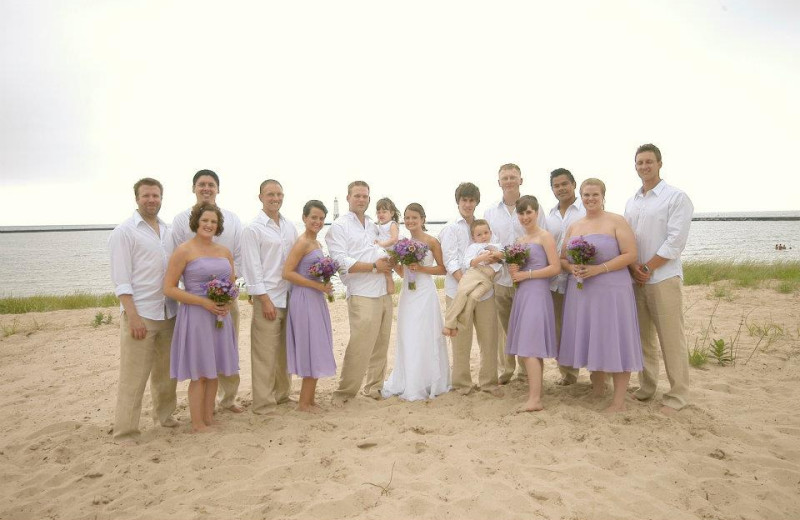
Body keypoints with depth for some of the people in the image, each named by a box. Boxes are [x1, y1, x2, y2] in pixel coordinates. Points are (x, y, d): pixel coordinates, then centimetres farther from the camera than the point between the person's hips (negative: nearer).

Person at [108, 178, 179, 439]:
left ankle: (163, 414, 34)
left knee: (166, 370, 16)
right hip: (139, 314, -6)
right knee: (133, 376, -1)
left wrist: (179, 304, 8)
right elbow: (120, 278, -10)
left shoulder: (166, 230, 12)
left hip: (168, 312, 6)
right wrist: (133, 316, -16)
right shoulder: (125, 231, -5)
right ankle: (125, 431, 10)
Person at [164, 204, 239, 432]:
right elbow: (169, 288, -10)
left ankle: (209, 419, 25)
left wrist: (228, 301, -5)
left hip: (220, 316, 6)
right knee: (199, 374, 2)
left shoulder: (224, 251, 9)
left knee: (214, 371, 12)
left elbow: (233, 283, 18)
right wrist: (203, 302, -18)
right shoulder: (184, 251, -7)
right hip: (196, 316, -6)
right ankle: (198, 425, 14)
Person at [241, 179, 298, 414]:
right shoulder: (253, 229, -4)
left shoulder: (290, 227, 13)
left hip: (291, 297, 6)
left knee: (285, 351, 14)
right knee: (265, 355, -1)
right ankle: (263, 404, 9)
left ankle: (282, 395, 27)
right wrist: (265, 300, -13)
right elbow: (252, 268, -9)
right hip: (268, 299, -6)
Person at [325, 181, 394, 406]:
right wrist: (374, 266, -13)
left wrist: (389, 262, 5)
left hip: (384, 292, 7)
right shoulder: (339, 226, -2)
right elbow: (342, 262, -13)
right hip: (362, 295, -7)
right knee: (360, 346, -9)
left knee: (381, 344, 10)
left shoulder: (373, 225, 19)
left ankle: (374, 386, 23)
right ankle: (345, 392, 4)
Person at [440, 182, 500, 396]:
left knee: (489, 337, 5)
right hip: (458, 292, -4)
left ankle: (488, 381, 19)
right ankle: (462, 383, 16)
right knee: (461, 340, 2)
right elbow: (450, 261, -7)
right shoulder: (451, 228, 2)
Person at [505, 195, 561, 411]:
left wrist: (526, 275, -13)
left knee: (530, 348, -12)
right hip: (522, 294, 8)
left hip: (537, 294, -7)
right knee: (526, 348, 6)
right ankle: (535, 392, 11)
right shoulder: (520, 240, 18)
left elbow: (555, 268, -12)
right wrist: (514, 271, 2)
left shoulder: (545, 236, -3)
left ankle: (535, 400, -10)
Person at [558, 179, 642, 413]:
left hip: (610, 291, -5)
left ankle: (619, 400, 2)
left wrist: (599, 268, -18)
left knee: (613, 341, -4)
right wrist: (573, 268, -7)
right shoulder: (573, 227, 14)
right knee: (590, 340, 10)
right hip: (581, 292, 5)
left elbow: (630, 255, -9)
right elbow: (562, 259, 16)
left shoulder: (616, 221, -1)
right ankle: (597, 389, 26)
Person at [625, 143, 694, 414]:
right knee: (643, 336, 12)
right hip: (636, 279, 6)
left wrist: (647, 268, -13)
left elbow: (675, 241, -11)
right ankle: (646, 388, 24)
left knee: (671, 339, -1)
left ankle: (677, 396, 10)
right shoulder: (631, 202, 15)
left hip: (664, 277, -6)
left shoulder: (676, 197, -4)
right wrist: (633, 266, -3)